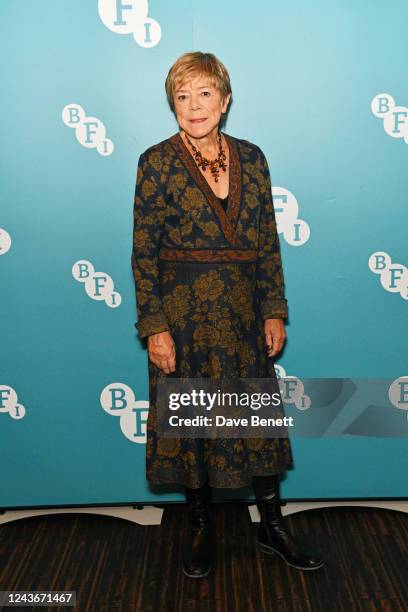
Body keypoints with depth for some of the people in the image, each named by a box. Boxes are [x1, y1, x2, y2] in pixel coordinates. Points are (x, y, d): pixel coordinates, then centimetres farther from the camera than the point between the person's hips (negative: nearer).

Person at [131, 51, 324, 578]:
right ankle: (200, 526, 30)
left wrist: (274, 312, 3)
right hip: (182, 313, -3)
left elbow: (268, 242, 7)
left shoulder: (250, 158, 5)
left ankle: (272, 525, 29)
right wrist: (155, 327, -11)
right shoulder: (156, 163, -5)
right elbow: (143, 252, -7)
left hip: (242, 312, 3)